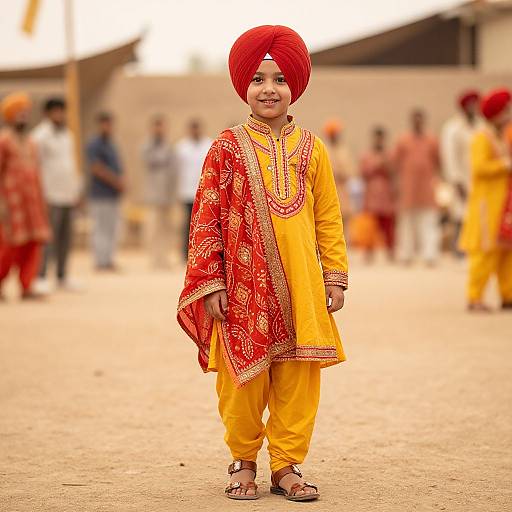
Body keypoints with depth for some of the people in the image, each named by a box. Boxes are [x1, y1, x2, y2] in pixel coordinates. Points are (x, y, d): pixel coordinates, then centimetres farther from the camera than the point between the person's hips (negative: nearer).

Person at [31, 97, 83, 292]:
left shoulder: (67, 135, 18)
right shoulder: (41, 135, -6)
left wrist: (77, 189, 19)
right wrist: (42, 193, -15)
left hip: (68, 195, 7)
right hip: (51, 195, -7)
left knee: (66, 237, 7)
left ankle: (62, 276, 13)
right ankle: (41, 278, -10)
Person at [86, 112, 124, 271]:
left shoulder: (111, 144, 19)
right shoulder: (94, 145, -8)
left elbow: (118, 167, 20)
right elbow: (96, 169, -15)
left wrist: (121, 182, 0)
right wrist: (116, 182, -12)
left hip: (113, 194, 9)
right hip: (100, 194, -9)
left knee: (113, 228, 10)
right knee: (101, 228, -8)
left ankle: (109, 260, 14)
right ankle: (101, 261, -6)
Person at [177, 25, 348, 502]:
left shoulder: (311, 149, 7)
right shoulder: (228, 148, 0)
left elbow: (328, 219, 10)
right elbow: (206, 218, -1)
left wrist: (335, 278, 6)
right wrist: (210, 283, -5)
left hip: (301, 290, 2)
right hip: (244, 287, -2)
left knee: (297, 380, 4)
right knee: (243, 379, 3)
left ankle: (286, 465, 16)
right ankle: (243, 461, 21)